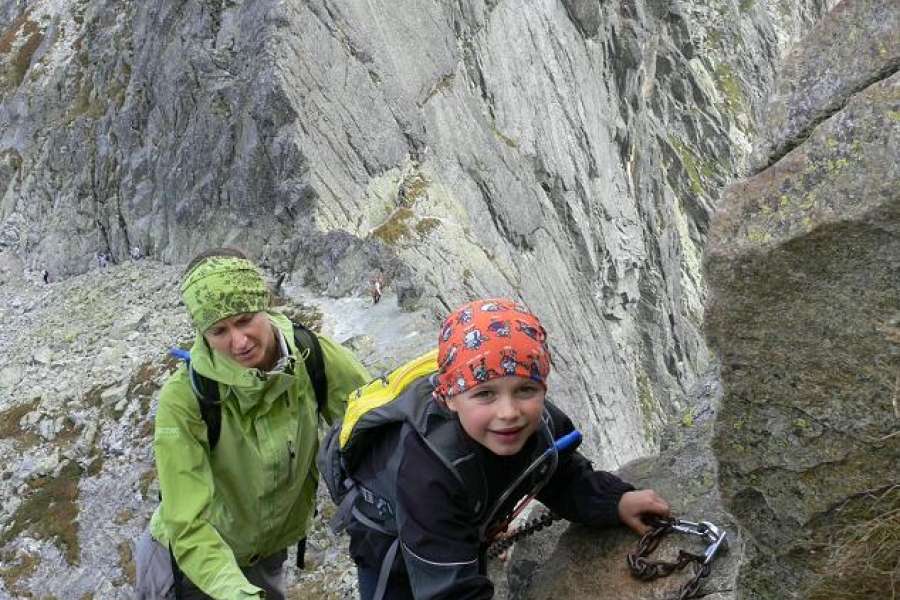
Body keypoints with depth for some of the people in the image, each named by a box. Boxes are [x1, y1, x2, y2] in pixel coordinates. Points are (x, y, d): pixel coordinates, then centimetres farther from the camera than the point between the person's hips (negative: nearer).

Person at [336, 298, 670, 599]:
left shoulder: (544, 423, -28)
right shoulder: (427, 471, -46)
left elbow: (567, 481, -6)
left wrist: (616, 501, -23)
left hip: (468, 532, 5)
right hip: (391, 541, -5)